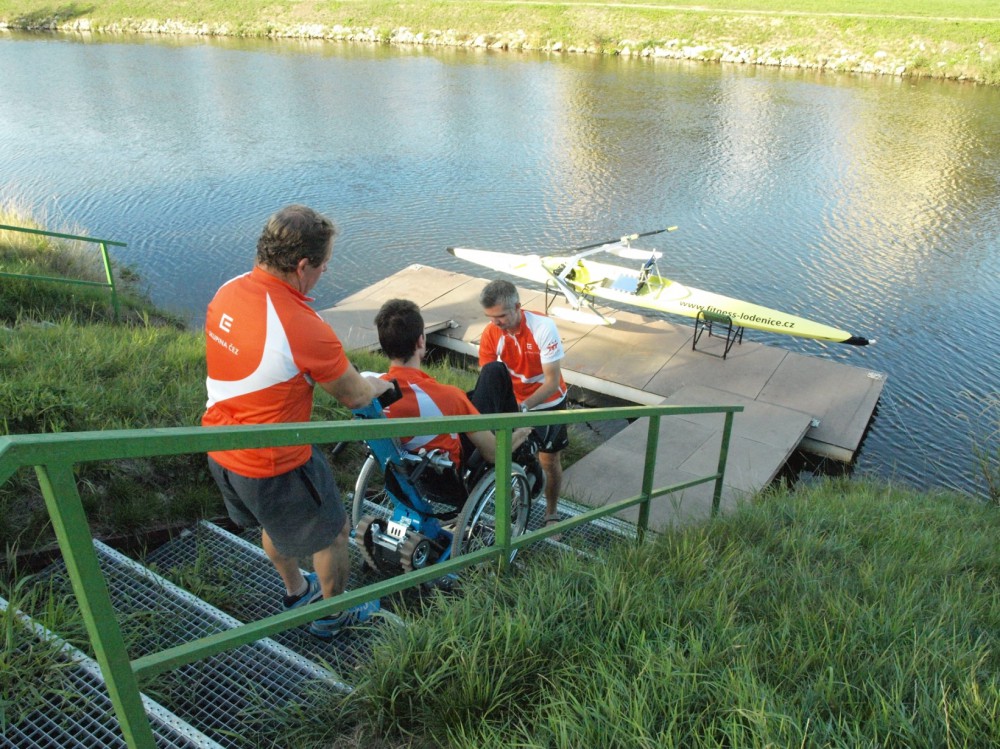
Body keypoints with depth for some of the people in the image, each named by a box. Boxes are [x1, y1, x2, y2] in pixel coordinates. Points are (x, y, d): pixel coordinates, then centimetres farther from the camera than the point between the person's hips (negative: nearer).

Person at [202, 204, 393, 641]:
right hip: (273, 466, -8)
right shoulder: (303, 329, -32)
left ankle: (296, 592, 57)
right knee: (332, 533, 19)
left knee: (274, 523, 33)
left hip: (219, 453, 8)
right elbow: (353, 397, -17)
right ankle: (333, 615, 41)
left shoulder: (227, 293, -7)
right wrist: (379, 385, 6)